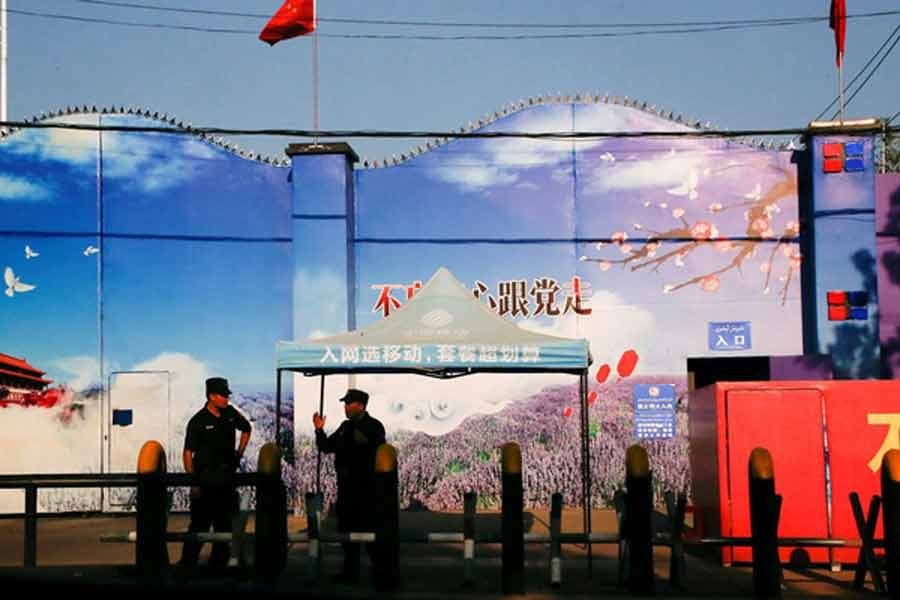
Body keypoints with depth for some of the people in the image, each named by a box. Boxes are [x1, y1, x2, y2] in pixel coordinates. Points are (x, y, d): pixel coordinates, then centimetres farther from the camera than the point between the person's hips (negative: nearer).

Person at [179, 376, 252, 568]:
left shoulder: (230, 413, 3)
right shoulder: (198, 421, -13)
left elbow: (246, 429, 23)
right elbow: (188, 453, -12)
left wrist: (239, 453, 13)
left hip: (226, 480, 6)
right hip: (205, 482, -6)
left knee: (224, 524, 13)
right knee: (199, 526, -4)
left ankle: (218, 563, 24)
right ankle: (187, 562, 5)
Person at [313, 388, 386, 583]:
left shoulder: (374, 427, -8)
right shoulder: (345, 427, 14)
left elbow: (378, 455, -14)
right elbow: (327, 447, 16)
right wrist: (319, 430, 1)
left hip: (366, 486, -7)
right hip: (345, 486, 7)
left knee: (368, 530, -4)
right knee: (347, 529, 11)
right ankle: (350, 571, 20)